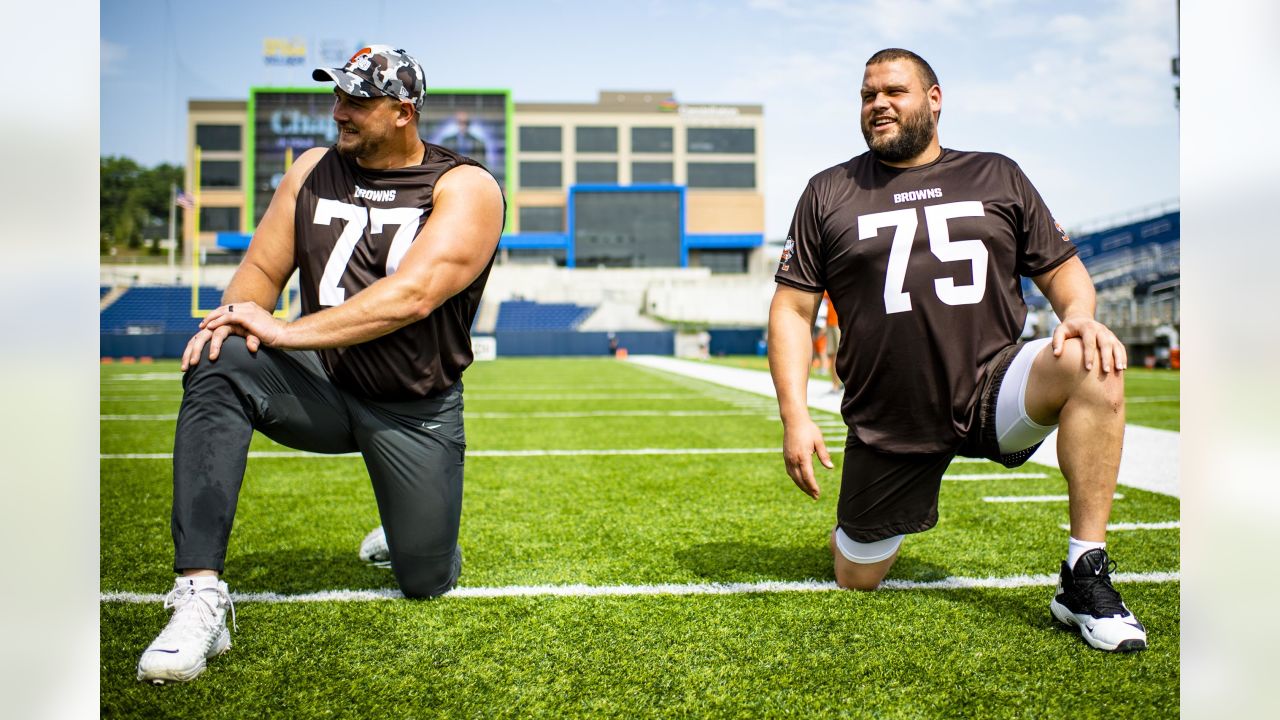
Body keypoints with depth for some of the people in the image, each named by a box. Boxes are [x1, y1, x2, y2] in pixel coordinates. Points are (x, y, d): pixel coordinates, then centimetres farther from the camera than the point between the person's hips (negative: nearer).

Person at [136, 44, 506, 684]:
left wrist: (289, 332, -30)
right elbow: (263, 269, 5)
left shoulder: (466, 188, -12)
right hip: (318, 385, 3)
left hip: (415, 413, -2)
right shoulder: (313, 170, 5)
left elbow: (413, 295, -26)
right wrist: (235, 319, -19)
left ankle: (410, 534, 42)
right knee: (217, 365, -29)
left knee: (427, 581, 1)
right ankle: (200, 595, -29)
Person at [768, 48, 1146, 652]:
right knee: (855, 581, 3)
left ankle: (1084, 576, -21)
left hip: (991, 389, 0)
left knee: (1093, 366, -30)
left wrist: (1079, 314, -13)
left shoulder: (998, 177, 11)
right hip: (887, 426, 0)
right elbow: (791, 310, 4)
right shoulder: (828, 194, 7)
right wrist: (795, 417, -8)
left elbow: (1062, 268, 12)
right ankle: (860, 527, 41)